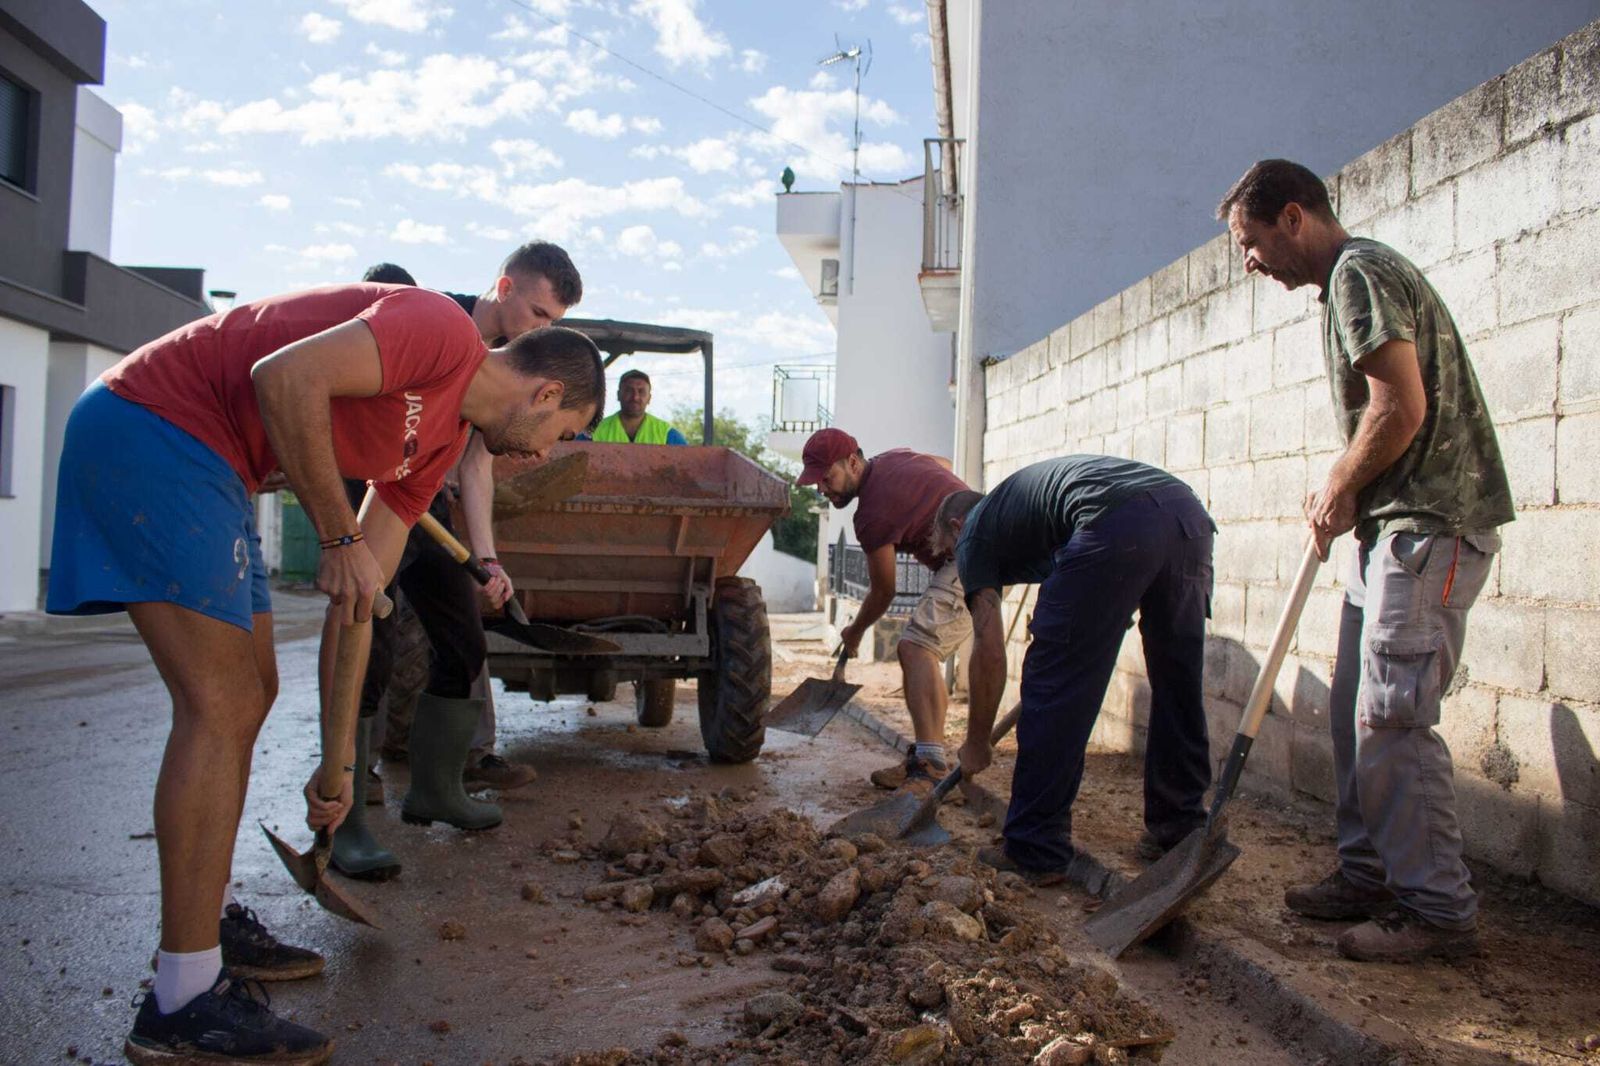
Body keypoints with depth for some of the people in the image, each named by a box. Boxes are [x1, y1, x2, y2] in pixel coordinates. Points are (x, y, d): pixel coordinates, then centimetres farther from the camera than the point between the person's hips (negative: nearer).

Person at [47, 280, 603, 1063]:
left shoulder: (442, 439, 14)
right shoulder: (443, 331, -12)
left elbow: (359, 601, 15)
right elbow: (284, 376, -27)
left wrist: (339, 764, 15)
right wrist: (339, 536, -18)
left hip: (202, 466, 10)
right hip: (149, 423, -10)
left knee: (249, 694, 14)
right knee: (223, 707, -11)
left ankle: (200, 930, 28)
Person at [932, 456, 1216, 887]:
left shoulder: (975, 533, 19)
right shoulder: (1017, 501, 41)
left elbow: (989, 651, 14)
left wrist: (976, 743, 23)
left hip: (1117, 525, -8)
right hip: (1189, 509, 8)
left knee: (1055, 687, 3)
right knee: (1178, 686, 20)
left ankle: (1035, 851, 9)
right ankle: (1179, 829, 33)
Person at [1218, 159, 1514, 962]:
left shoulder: (1359, 272, -12)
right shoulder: (1351, 280, 20)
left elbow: (1402, 411, -20)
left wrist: (1339, 489, -7)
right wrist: (1344, 494, 10)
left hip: (1430, 525, -11)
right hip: (1397, 527, 11)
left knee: (1390, 717, -9)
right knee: (1355, 710, 12)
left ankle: (1438, 909, 0)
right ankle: (1369, 875, 22)